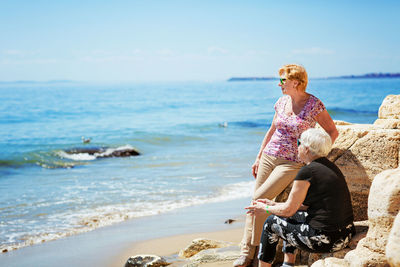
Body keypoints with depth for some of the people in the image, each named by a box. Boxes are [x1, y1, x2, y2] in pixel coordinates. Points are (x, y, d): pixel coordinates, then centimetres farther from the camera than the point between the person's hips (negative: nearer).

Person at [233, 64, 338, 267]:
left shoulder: (314, 105, -9)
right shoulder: (282, 102, 8)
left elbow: (333, 132, -3)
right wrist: (258, 157, 17)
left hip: (291, 163, -6)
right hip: (269, 157, 6)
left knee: (260, 198, -18)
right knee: (255, 201, 0)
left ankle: (255, 247, -2)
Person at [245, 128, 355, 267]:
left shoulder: (307, 171, -14)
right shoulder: (329, 166, 12)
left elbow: (288, 210, -7)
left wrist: (265, 209, 12)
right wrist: (274, 204, 25)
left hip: (325, 240, -9)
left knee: (271, 223, 10)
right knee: (292, 217, 27)